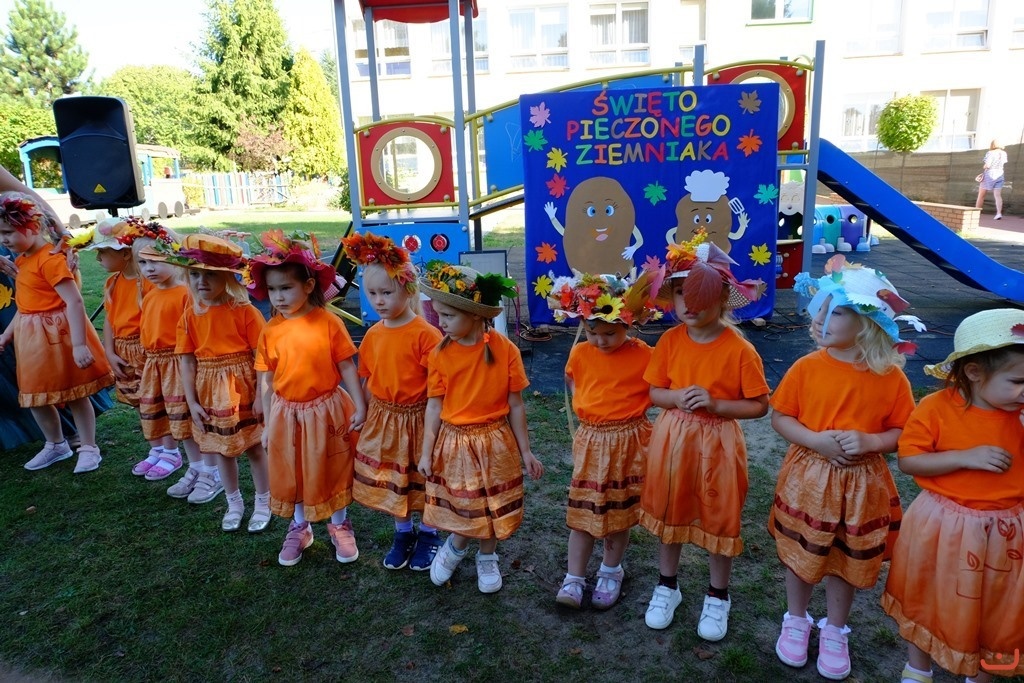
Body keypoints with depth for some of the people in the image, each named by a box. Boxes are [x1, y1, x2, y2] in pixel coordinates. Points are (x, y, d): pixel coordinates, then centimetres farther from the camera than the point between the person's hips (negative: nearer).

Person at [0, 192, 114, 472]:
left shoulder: (50, 259, -19)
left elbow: (75, 302, -26)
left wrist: (79, 344, -30)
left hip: (56, 334, -9)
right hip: (31, 337, 9)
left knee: (75, 394, 4)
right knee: (34, 396, 16)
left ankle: (89, 448, 18)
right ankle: (56, 445, 35)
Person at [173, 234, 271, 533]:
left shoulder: (244, 311, -14)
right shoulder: (190, 316, -1)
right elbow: (187, 359, 1)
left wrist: (260, 395, -14)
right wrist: (192, 401, -2)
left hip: (243, 389, -4)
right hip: (210, 393, 4)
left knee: (254, 447, 9)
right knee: (221, 450, 16)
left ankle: (263, 502, 28)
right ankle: (234, 502, 35)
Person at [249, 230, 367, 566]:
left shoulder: (328, 322, -12)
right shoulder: (270, 331, -4)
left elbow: (347, 366, -8)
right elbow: (266, 381, 0)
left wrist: (359, 406, -11)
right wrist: (268, 424, 2)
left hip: (327, 410, -2)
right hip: (286, 414, 3)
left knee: (333, 472, 13)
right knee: (292, 476, 16)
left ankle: (339, 526, 35)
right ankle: (299, 529, 39)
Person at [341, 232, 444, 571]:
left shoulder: (425, 334, -19)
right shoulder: (373, 335, 0)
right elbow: (368, 380, 7)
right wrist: (366, 416, 7)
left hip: (417, 418, -5)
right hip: (382, 419, 5)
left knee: (423, 480, 12)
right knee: (390, 482, 18)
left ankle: (428, 535, 34)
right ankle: (403, 534, 38)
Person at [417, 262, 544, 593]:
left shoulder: (505, 350, -13)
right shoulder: (440, 354, -9)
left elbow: (515, 405, -6)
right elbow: (434, 406, -3)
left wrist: (525, 451, -1)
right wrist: (427, 452, -3)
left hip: (495, 442, 0)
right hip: (454, 442, 1)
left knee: (492, 509, 14)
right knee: (460, 509, 11)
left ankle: (487, 558, 40)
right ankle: (456, 545, 43)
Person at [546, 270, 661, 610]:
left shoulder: (643, 355, -12)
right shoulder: (580, 353, -3)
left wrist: (630, 406, -11)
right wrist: (587, 407, 5)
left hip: (628, 441, -2)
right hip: (590, 441, 2)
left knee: (620, 513, 12)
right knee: (582, 512, 6)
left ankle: (611, 572, 33)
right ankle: (574, 578, 17)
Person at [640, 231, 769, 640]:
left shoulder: (738, 348, -15)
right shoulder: (669, 341, -5)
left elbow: (759, 405, -9)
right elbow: (654, 393, 2)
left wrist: (714, 404, -22)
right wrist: (678, 397, -19)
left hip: (718, 442, -3)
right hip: (672, 439, 3)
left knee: (719, 519, 12)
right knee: (668, 512, 16)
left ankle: (718, 597, 35)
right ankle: (667, 586, 38)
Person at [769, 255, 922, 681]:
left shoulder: (890, 377, -10)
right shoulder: (807, 367, -11)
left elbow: (902, 432, -2)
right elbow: (779, 417, -6)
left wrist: (870, 442, -21)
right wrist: (815, 440, -21)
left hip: (860, 484, 1)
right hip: (807, 478, 0)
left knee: (847, 563, 18)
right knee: (800, 556, 15)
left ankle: (835, 631, 41)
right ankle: (796, 621, 40)